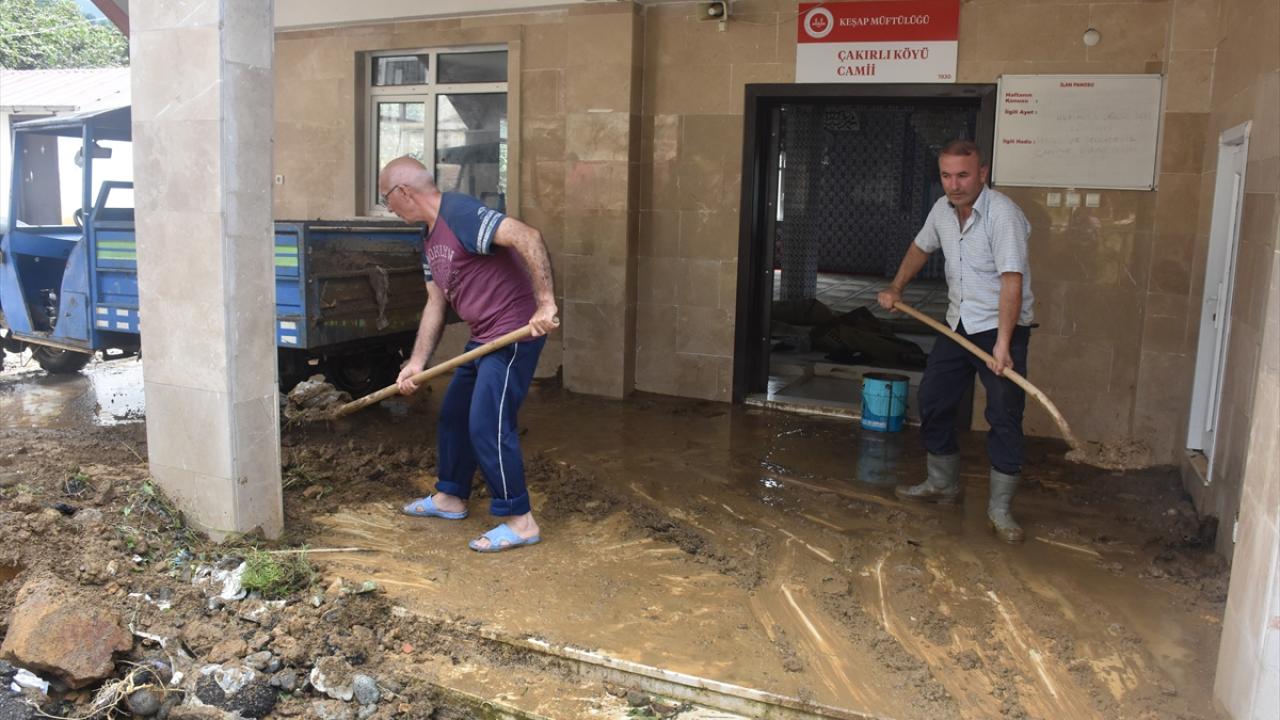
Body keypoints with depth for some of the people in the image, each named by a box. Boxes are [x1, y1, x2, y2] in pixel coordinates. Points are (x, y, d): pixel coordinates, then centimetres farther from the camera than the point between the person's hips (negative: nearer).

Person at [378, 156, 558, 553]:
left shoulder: (460, 213, -18)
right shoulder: (430, 239, 14)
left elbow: (528, 237, -29)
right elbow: (436, 304, 16)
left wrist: (545, 303, -33)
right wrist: (416, 363, 11)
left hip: (514, 333, -11)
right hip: (483, 337, 11)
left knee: (487, 425, -11)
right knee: (453, 416, 19)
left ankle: (519, 521, 1)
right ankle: (451, 497, 37)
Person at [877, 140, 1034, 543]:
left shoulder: (1003, 214, -21)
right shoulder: (943, 209, 2)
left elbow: (1012, 280, -29)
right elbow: (921, 247, 23)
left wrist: (1002, 344, -35)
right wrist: (896, 288, 18)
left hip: (1000, 329, -7)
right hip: (958, 325, 7)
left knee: (1005, 417, -6)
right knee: (933, 402, 11)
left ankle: (1000, 510, 5)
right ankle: (942, 484, 30)